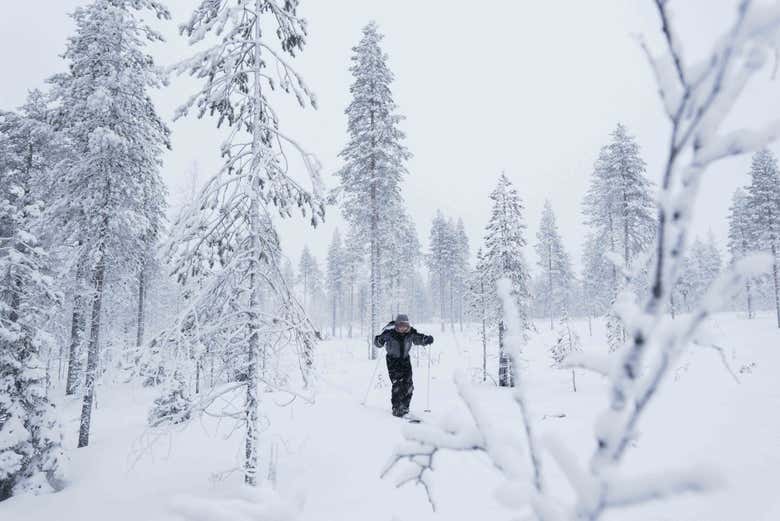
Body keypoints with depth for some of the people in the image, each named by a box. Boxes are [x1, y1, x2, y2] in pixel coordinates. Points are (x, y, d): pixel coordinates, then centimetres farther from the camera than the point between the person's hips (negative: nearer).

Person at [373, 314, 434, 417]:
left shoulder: (411, 332, -12)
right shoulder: (389, 332, -20)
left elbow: (419, 339, 2)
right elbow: (377, 341, -14)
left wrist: (427, 339, -19)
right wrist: (380, 341, -38)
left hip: (405, 359, 4)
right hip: (393, 360, -4)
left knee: (408, 385, 0)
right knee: (397, 384, -15)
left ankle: (404, 407, 18)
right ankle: (396, 408, -4)